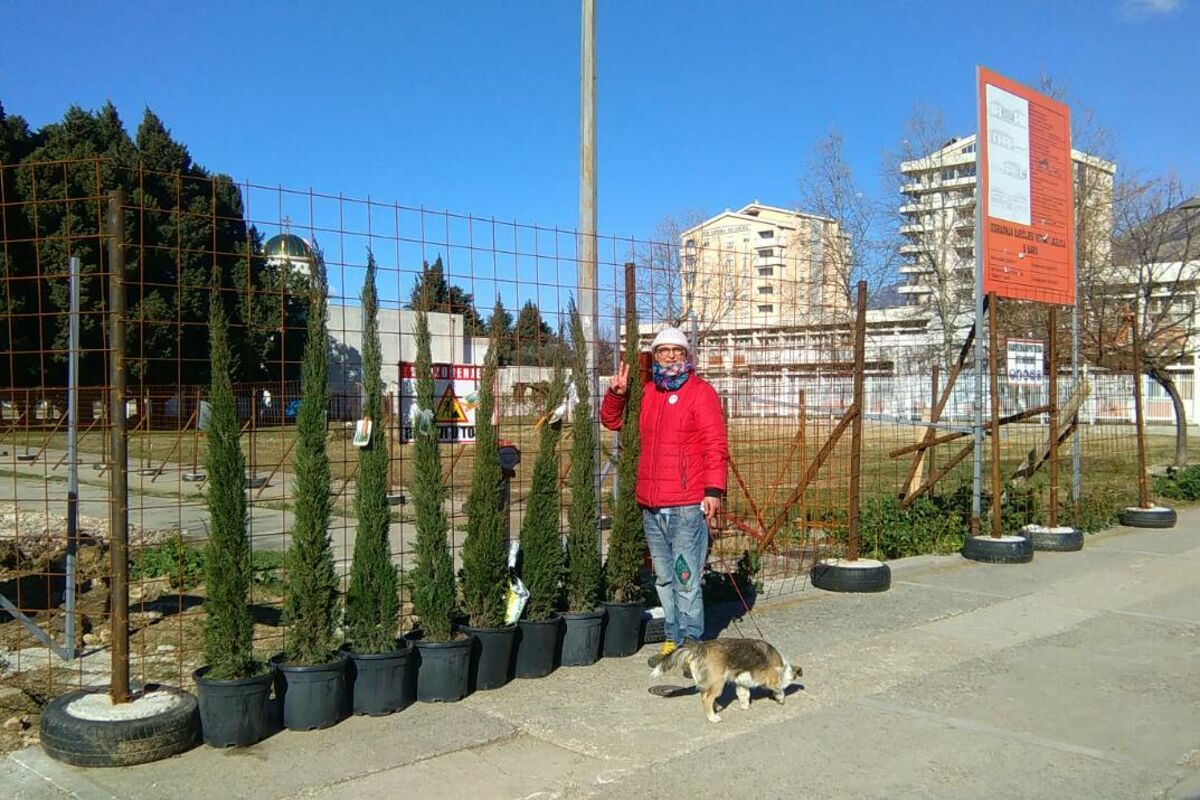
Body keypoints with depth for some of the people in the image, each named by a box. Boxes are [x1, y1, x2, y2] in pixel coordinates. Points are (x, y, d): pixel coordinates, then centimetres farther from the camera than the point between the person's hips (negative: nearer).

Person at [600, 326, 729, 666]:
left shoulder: (700, 392, -3)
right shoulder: (647, 393, 15)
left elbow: (716, 446, -9)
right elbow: (611, 421, 28)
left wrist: (714, 490, -16)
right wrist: (616, 393, 9)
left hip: (687, 506, -6)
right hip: (651, 507, 7)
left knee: (686, 580, -5)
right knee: (663, 578, 13)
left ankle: (692, 643, 4)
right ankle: (673, 638, 24)